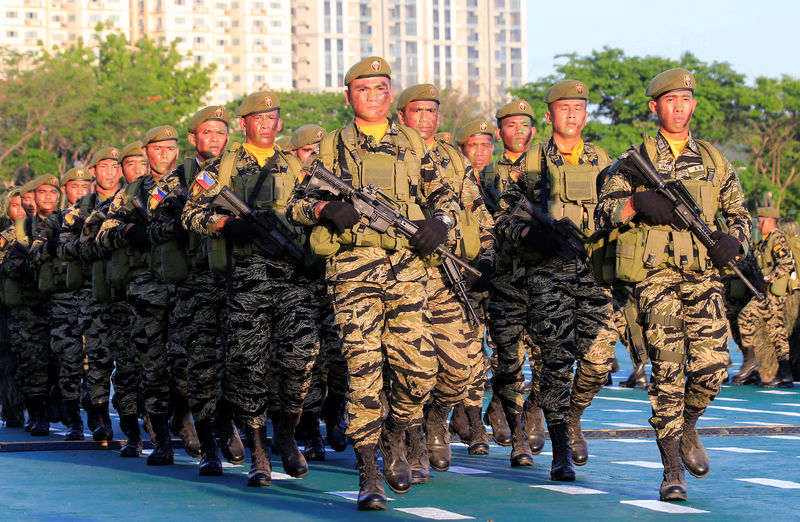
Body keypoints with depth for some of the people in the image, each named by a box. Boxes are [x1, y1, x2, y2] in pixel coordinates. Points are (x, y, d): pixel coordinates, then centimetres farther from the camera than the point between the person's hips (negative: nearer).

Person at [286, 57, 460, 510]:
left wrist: (440, 221, -1)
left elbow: (446, 197, 21)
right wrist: (325, 209, -8)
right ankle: (369, 476, -3)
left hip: (407, 269, 2)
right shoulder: (332, 148, 12)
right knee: (364, 371, -8)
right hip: (354, 269, -2)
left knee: (420, 370, -4)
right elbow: (298, 204, 13)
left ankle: (395, 438, 25)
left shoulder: (412, 144, 17)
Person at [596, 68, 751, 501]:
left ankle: (687, 428, 21)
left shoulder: (713, 161, 18)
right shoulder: (635, 161, 10)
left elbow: (740, 213, 23)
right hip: (655, 273, -2)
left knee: (712, 364, -11)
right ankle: (672, 470, -2)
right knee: (667, 367, -9)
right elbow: (602, 213, 4)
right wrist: (637, 203, -14)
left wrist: (734, 240, 1)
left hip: (703, 274, 2)